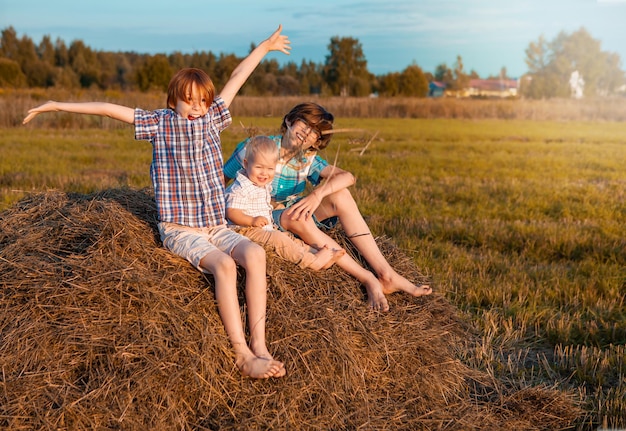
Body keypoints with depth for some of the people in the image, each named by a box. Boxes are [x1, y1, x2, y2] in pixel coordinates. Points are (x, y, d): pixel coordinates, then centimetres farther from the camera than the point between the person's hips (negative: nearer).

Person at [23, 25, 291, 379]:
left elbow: (236, 79, 18)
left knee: (255, 254, -27)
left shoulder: (212, 118, 11)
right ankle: (243, 355, -31)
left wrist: (264, 46, 26)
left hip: (217, 226, 4)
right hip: (180, 229, -4)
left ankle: (260, 347, -30)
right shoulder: (160, 123, 2)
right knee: (224, 264, -32)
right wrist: (57, 105, -2)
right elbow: (109, 109, 0)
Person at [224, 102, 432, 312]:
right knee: (295, 216, -39)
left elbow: (348, 177, -16)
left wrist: (318, 193, -36)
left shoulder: (308, 160, -1)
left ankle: (386, 274, -26)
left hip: (296, 216, 4)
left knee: (340, 194, -22)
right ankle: (367, 279, -33)